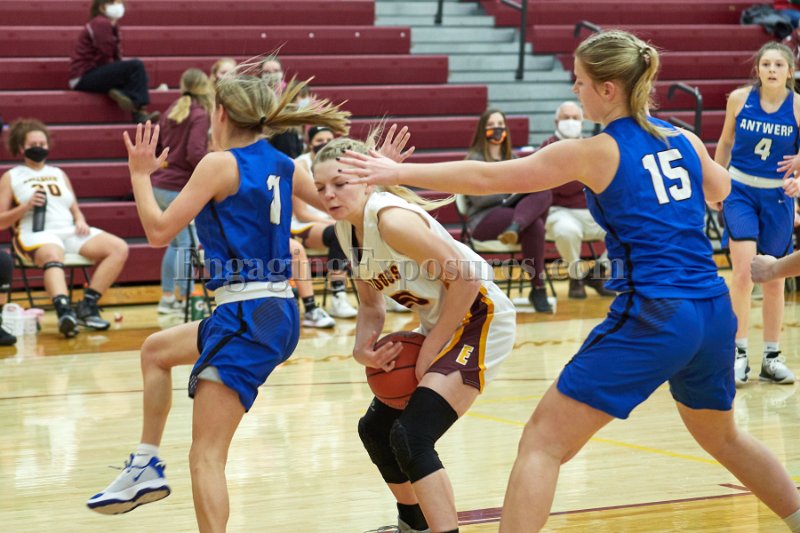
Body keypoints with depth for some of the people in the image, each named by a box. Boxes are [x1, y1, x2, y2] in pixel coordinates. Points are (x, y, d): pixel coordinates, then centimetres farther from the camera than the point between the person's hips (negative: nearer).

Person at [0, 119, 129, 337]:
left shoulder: (58, 174, 27)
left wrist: (80, 221, 3)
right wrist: (26, 206, -9)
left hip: (69, 231, 6)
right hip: (37, 234, -6)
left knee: (119, 248, -16)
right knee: (53, 256, -42)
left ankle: (88, 305, -24)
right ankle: (64, 309, -67)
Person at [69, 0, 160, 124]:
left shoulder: (112, 25, 15)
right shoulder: (101, 23, -13)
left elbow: (116, 56, 10)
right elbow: (104, 59, -17)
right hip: (84, 77, -10)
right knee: (136, 66, -19)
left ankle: (118, 92, -8)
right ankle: (140, 112, -17)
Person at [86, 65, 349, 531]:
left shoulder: (219, 164, -10)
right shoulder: (283, 166, 9)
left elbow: (160, 231, -10)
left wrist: (141, 174, 3)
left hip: (247, 318, -9)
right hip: (279, 312, 9)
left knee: (206, 457, -9)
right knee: (157, 349, 30)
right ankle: (147, 467, 33)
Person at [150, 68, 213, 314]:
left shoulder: (172, 110, 11)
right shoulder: (200, 115, -12)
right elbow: (195, 154, -21)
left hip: (161, 186, 8)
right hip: (182, 188, -8)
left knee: (176, 243, 18)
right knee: (186, 244, -2)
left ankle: (167, 296, 21)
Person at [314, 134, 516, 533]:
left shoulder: (392, 219, -25)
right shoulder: (347, 229, 2)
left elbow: (466, 279, -26)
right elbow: (371, 306, 11)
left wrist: (431, 347, -19)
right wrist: (362, 348, -10)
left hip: (478, 317, -10)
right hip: (438, 324, 10)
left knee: (412, 437, -23)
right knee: (376, 428, 20)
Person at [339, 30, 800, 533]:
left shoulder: (595, 152, -5)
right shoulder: (685, 140, 10)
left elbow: (486, 177, -2)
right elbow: (721, 190, 33)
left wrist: (397, 173, 5)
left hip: (652, 318, -7)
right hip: (715, 314, 7)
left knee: (543, 442, -3)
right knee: (722, 435, 31)